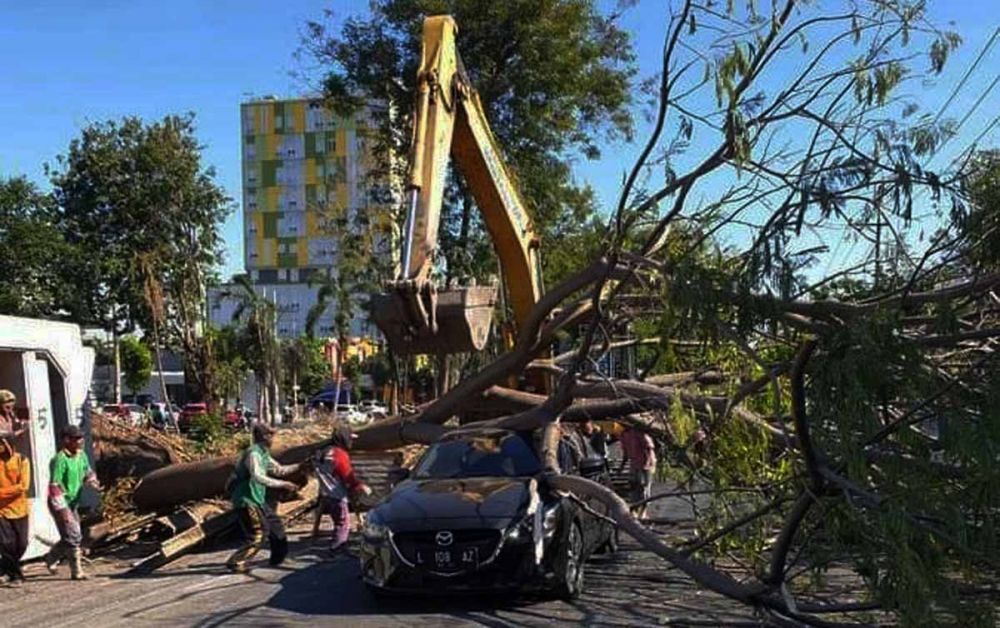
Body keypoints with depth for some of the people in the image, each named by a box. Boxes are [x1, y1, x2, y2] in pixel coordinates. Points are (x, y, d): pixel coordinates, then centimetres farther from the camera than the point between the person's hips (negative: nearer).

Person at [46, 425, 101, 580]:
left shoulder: (81, 455, 4)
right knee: (73, 537, -8)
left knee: (75, 537, 15)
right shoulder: (60, 460, -21)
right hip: (60, 504, -8)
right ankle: (77, 572, 1)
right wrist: (62, 510, -25)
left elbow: (88, 472, 22)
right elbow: (54, 487, -23)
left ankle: (51, 558, 36)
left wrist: (93, 482, -2)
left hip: (73, 503, 9)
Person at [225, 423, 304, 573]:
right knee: (259, 534, -11)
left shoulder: (263, 454, 13)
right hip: (247, 501, -10)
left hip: (258, 500, 10)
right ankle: (236, 562, -7)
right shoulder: (253, 453, -19)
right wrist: (283, 484, -33)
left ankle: (278, 558, 31)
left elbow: (279, 470, 23)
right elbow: (258, 477, -32)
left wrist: (300, 466, 17)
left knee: (275, 525, 17)